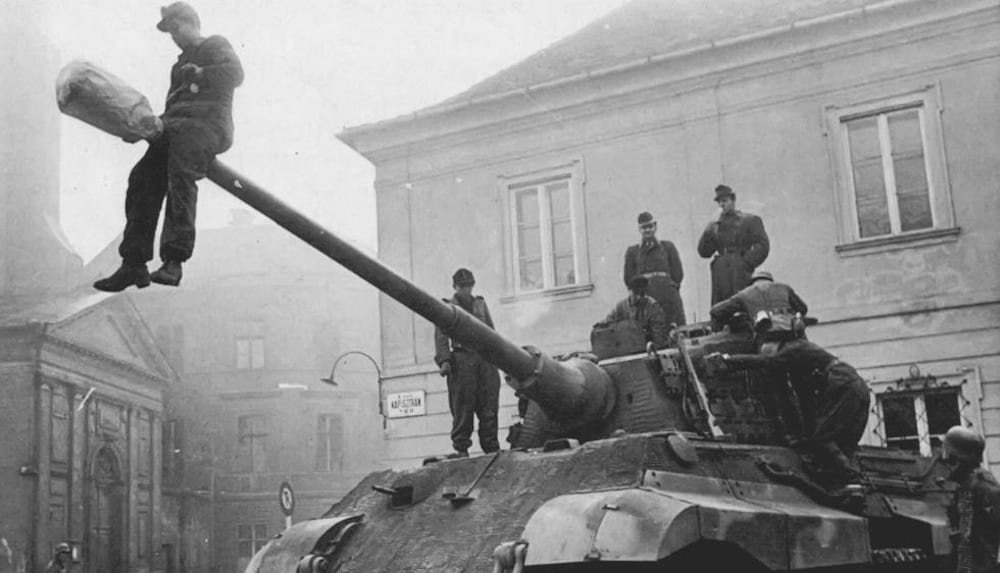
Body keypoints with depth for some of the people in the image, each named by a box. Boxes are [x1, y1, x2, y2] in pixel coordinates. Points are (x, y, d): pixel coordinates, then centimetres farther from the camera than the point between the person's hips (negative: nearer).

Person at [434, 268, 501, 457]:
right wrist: (443, 360, -12)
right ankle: (461, 449, 0)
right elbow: (441, 337, 0)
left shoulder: (481, 304, 21)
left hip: (485, 359, 3)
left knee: (489, 408, 0)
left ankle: (492, 448, 4)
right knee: (462, 409, -4)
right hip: (462, 360, -3)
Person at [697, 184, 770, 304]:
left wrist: (746, 264, -9)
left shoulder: (750, 221, 8)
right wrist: (709, 231, -1)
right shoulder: (716, 225, 19)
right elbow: (704, 252, 11)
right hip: (720, 277, 4)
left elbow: (762, 246, -1)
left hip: (741, 277, -4)